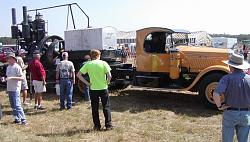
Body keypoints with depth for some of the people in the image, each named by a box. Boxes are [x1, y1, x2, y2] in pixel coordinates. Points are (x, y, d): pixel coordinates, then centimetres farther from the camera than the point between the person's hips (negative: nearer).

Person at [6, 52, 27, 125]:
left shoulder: (17, 67, -10)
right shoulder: (8, 67, 13)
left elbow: (22, 78, -16)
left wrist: (12, 78, -23)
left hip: (15, 89, -8)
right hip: (9, 89, 8)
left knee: (17, 105, -12)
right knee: (13, 105, 12)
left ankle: (23, 119, -9)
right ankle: (17, 119, 21)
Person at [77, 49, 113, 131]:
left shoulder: (88, 64, 0)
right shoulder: (103, 63, -5)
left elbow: (78, 74, -3)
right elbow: (109, 75, -14)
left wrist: (87, 83, 0)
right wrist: (107, 82, 2)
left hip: (93, 89, 1)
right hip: (103, 88, -1)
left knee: (95, 109, 11)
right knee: (106, 107, 9)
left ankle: (97, 126, 16)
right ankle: (108, 125, 11)